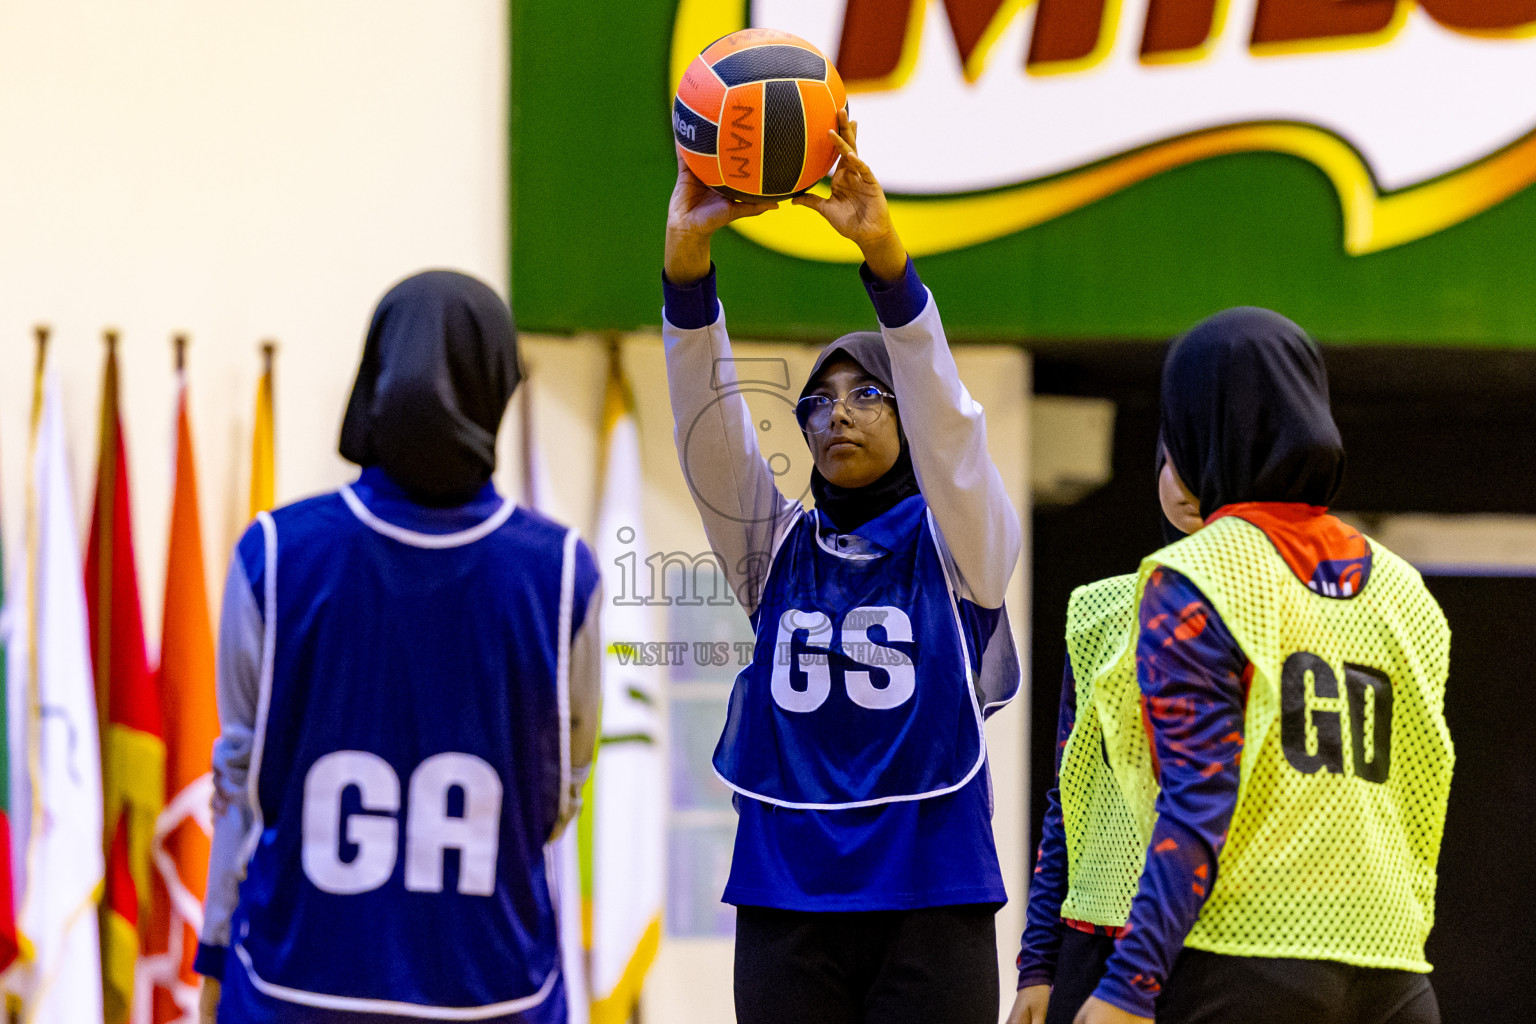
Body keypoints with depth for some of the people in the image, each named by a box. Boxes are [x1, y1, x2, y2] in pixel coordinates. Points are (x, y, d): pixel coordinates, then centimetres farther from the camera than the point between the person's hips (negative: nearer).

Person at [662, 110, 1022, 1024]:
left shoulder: (958, 545, 4)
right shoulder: (777, 547, 11)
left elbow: (946, 416, -13)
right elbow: (711, 426, -2)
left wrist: (884, 254, -28)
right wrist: (687, 258, -18)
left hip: (932, 906, -3)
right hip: (787, 907, 3)